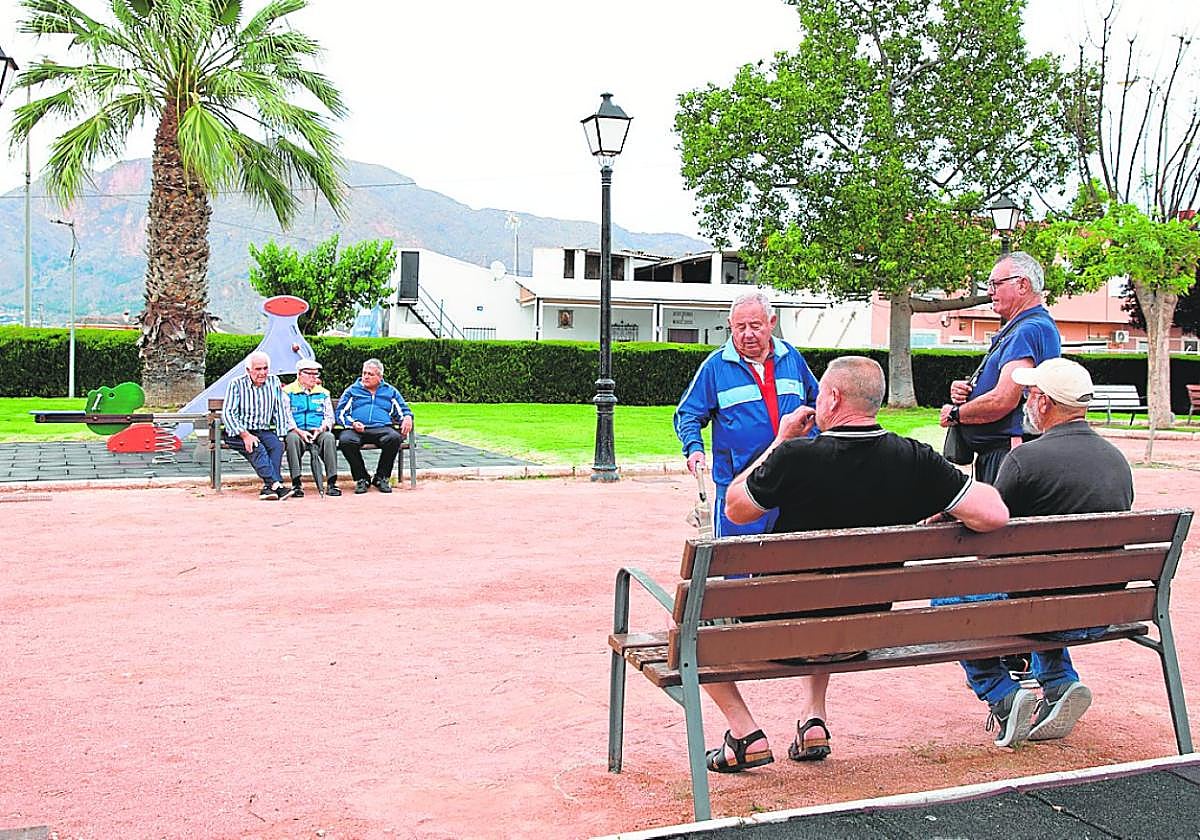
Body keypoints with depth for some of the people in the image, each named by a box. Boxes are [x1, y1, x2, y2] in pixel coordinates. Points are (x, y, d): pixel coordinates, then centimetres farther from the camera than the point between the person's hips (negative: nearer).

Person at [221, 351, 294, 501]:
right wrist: (245, 435, -23)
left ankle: (268, 488, -34)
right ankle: (276, 485, -42)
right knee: (257, 448, -32)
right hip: (238, 433, -3)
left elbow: (281, 410, 7)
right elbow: (227, 413, -11)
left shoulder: (274, 382, 7)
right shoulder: (237, 384, -4)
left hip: (263, 431, 3)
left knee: (277, 445, -28)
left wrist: (281, 434, -6)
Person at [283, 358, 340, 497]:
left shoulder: (323, 393, 20)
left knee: (329, 437, -32)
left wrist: (321, 428, -9)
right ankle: (296, 484, -37)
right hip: (296, 432, -2)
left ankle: (331, 483, -34)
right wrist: (298, 431, -17)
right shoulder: (288, 391, 10)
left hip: (318, 432, 2)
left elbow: (329, 416, 14)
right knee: (292, 438, -37)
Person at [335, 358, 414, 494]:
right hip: (356, 430, 0)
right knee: (345, 440, -36)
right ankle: (361, 478, -16)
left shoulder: (390, 391, 26)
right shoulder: (352, 391, 22)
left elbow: (403, 410, 26)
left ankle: (381, 478, -15)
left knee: (394, 437, -35)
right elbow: (341, 413, 14)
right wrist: (352, 423, -6)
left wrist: (407, 418, 1)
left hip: (382, 428, 0)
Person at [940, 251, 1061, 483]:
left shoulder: (1028, 331, -16)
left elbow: (1003, 400, -24)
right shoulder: (1017, 329, 20)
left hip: (1009, 455, -11)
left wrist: (954, 414, -8)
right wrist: (963, 389, 2)